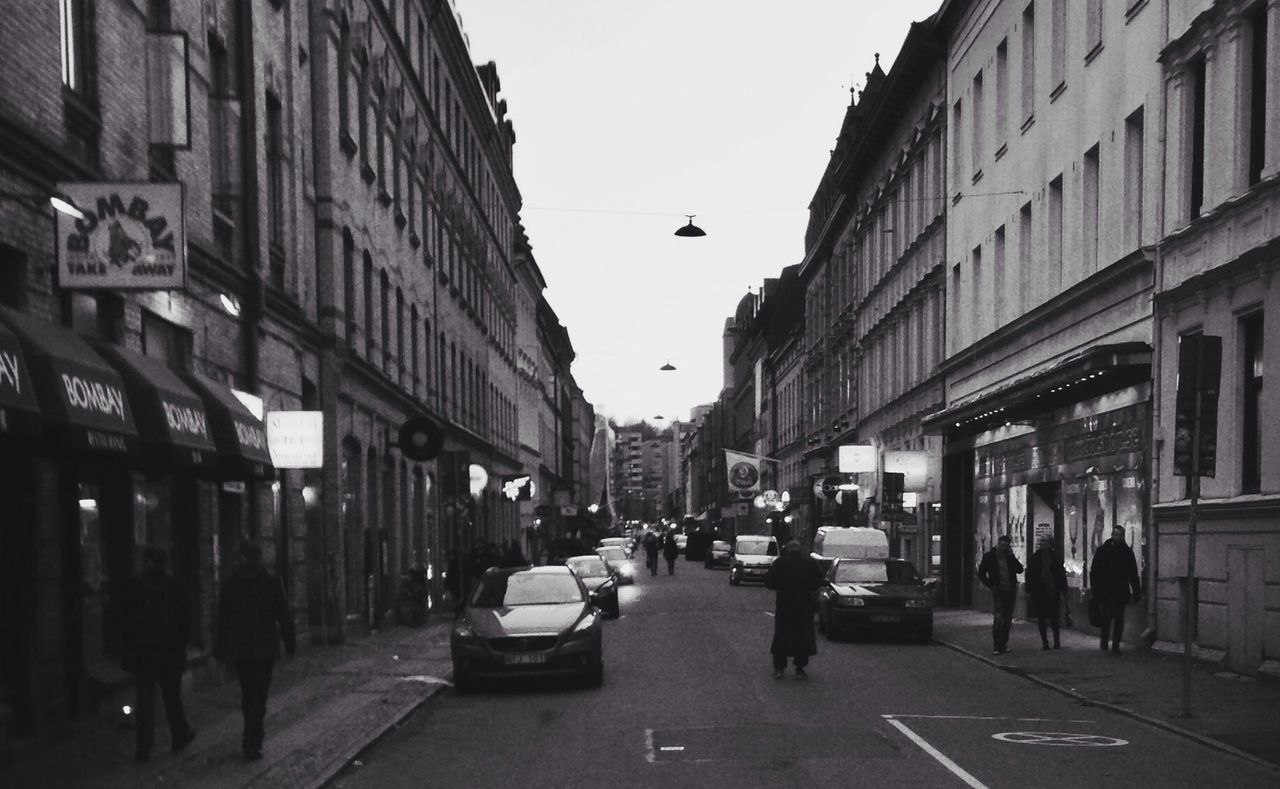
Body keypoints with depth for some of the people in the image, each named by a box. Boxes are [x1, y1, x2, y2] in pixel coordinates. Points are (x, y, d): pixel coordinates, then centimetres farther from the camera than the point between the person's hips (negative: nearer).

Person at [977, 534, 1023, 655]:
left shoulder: (1010, 557, 5)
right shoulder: (989, 556, -3)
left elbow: (1020, 570, -4)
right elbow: (981, 574, 2)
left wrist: (1011, 556, -12)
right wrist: (991, 585, -6)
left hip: (1011, 591, 4)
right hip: (998, 591, -4)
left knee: (1008, 620, 7)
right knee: (998, 618, -13)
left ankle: (1004, 644, 17)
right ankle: (996, 647, -12)